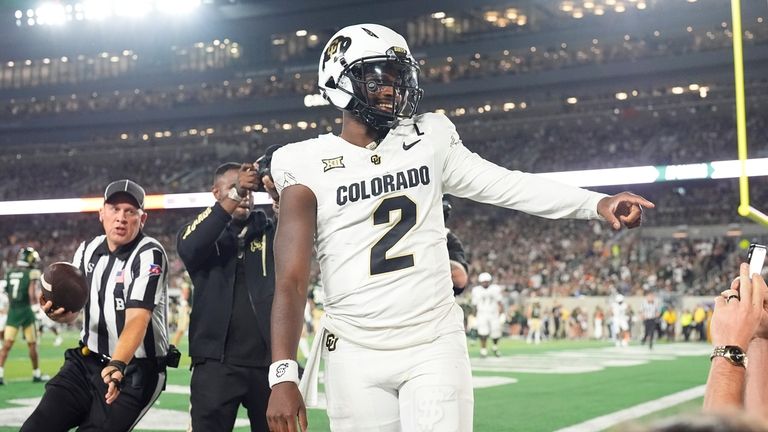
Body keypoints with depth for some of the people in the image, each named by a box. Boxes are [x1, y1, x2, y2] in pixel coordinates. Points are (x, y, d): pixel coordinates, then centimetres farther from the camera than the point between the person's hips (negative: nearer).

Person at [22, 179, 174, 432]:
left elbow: (137, 320, -27)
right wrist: (56, 312, -19)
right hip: (86, 362, 6)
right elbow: (70, 312, 6)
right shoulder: (88, 250, 6)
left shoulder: (149, 255, -16)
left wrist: (117, 366, -43)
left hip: (135, 372, -6)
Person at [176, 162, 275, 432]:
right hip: (217, 362, -2)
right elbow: (189, 248, -17)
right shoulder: (202, 231, 6)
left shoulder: (271, 232, 11)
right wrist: (233, 199, -26)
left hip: (269, 360, 2)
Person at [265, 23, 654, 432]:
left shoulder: (428, 140, 5)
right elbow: (291, 280, -7)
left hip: (434, 344, 2)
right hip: (356, 352, -1)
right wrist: (283, 374, -16)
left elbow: (504, 185, 0)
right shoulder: (308, 165, -3)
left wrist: (597, 203, -12)